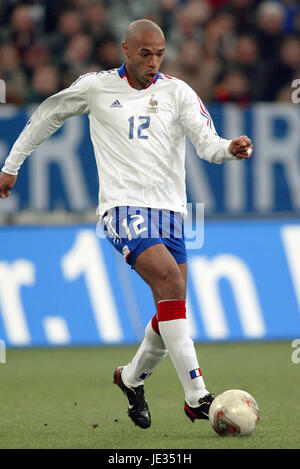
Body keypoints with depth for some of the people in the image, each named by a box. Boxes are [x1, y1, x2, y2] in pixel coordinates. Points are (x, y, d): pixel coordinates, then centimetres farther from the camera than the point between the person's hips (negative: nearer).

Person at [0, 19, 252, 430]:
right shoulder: (96, 87, 4)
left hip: (170, 210, 4)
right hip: (123, 207, -4)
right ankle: (197, 397, -30)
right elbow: (48, 115, 19)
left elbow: (207, 142, -5)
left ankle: (132, 378, 33)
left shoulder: (177, 92, 6)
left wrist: (230, 149, -28)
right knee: (169, 277, -26)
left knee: (172, 312, 2)